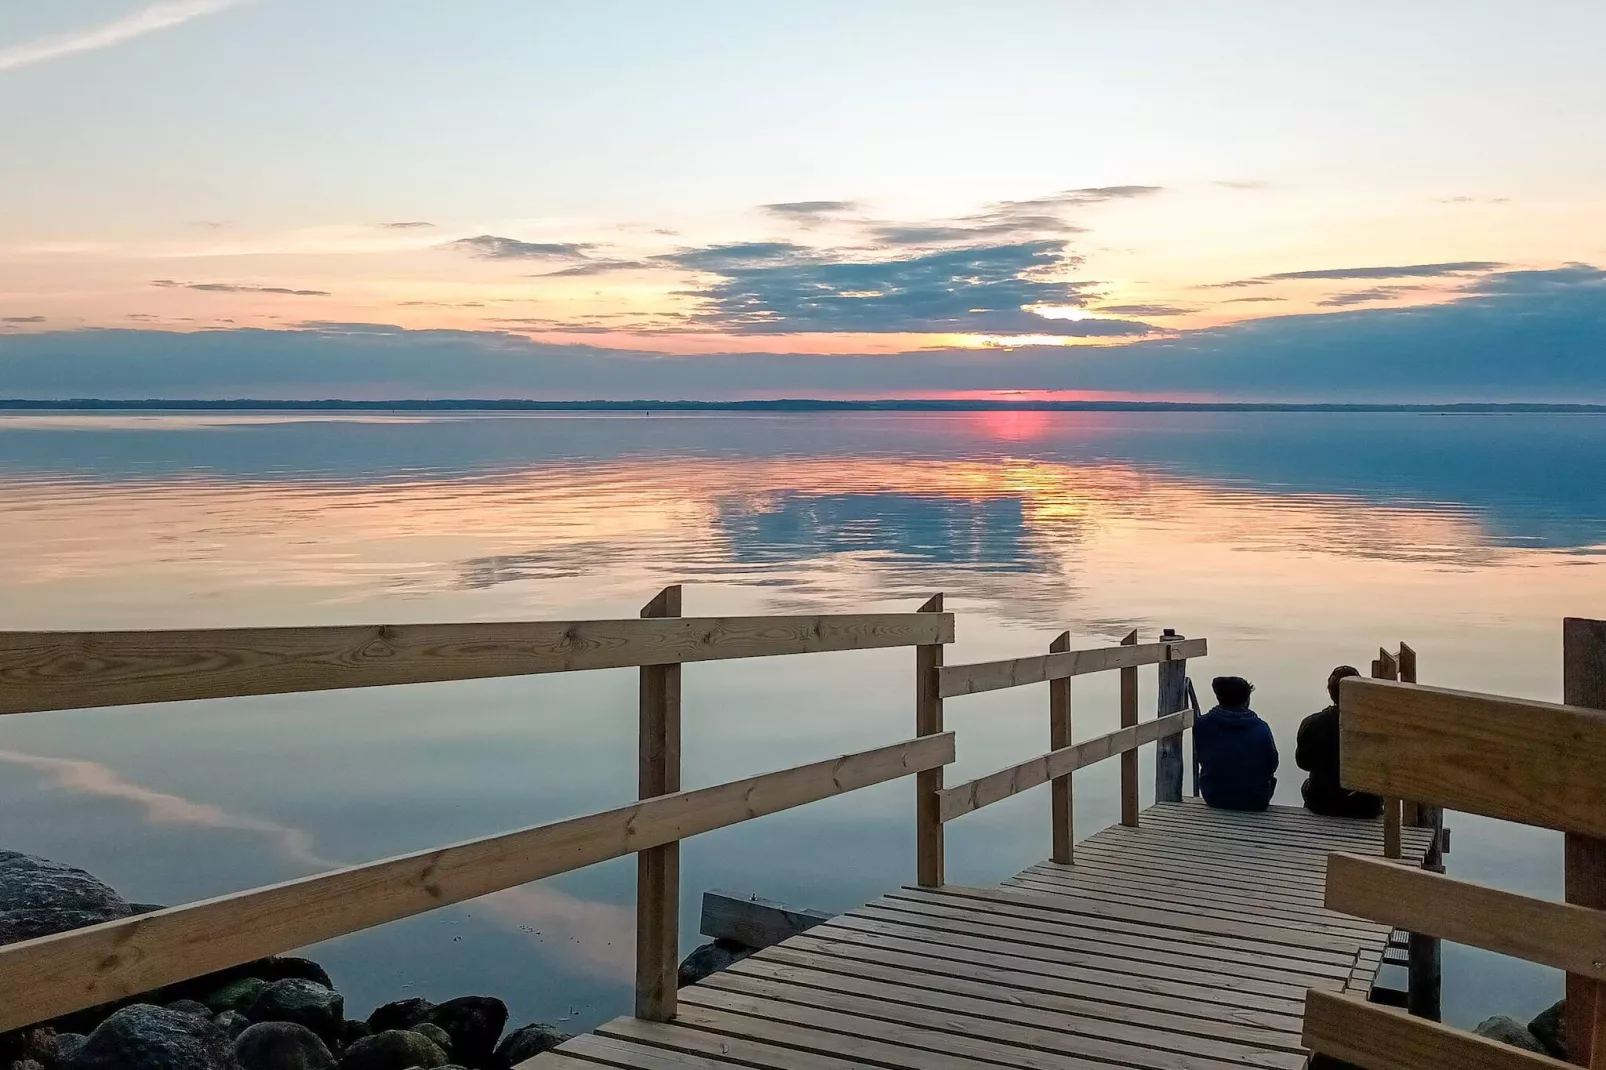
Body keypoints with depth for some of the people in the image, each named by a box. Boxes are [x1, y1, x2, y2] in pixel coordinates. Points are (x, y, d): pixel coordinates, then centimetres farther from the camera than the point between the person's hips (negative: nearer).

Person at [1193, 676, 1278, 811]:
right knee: (1270, 778, 31)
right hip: (1254, 801, -1)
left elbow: (1199, 759, 4)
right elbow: (1272, 766, -3)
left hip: (1214, 799, 1)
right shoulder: (1261, 728, -12)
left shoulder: (1202, 725, -9)